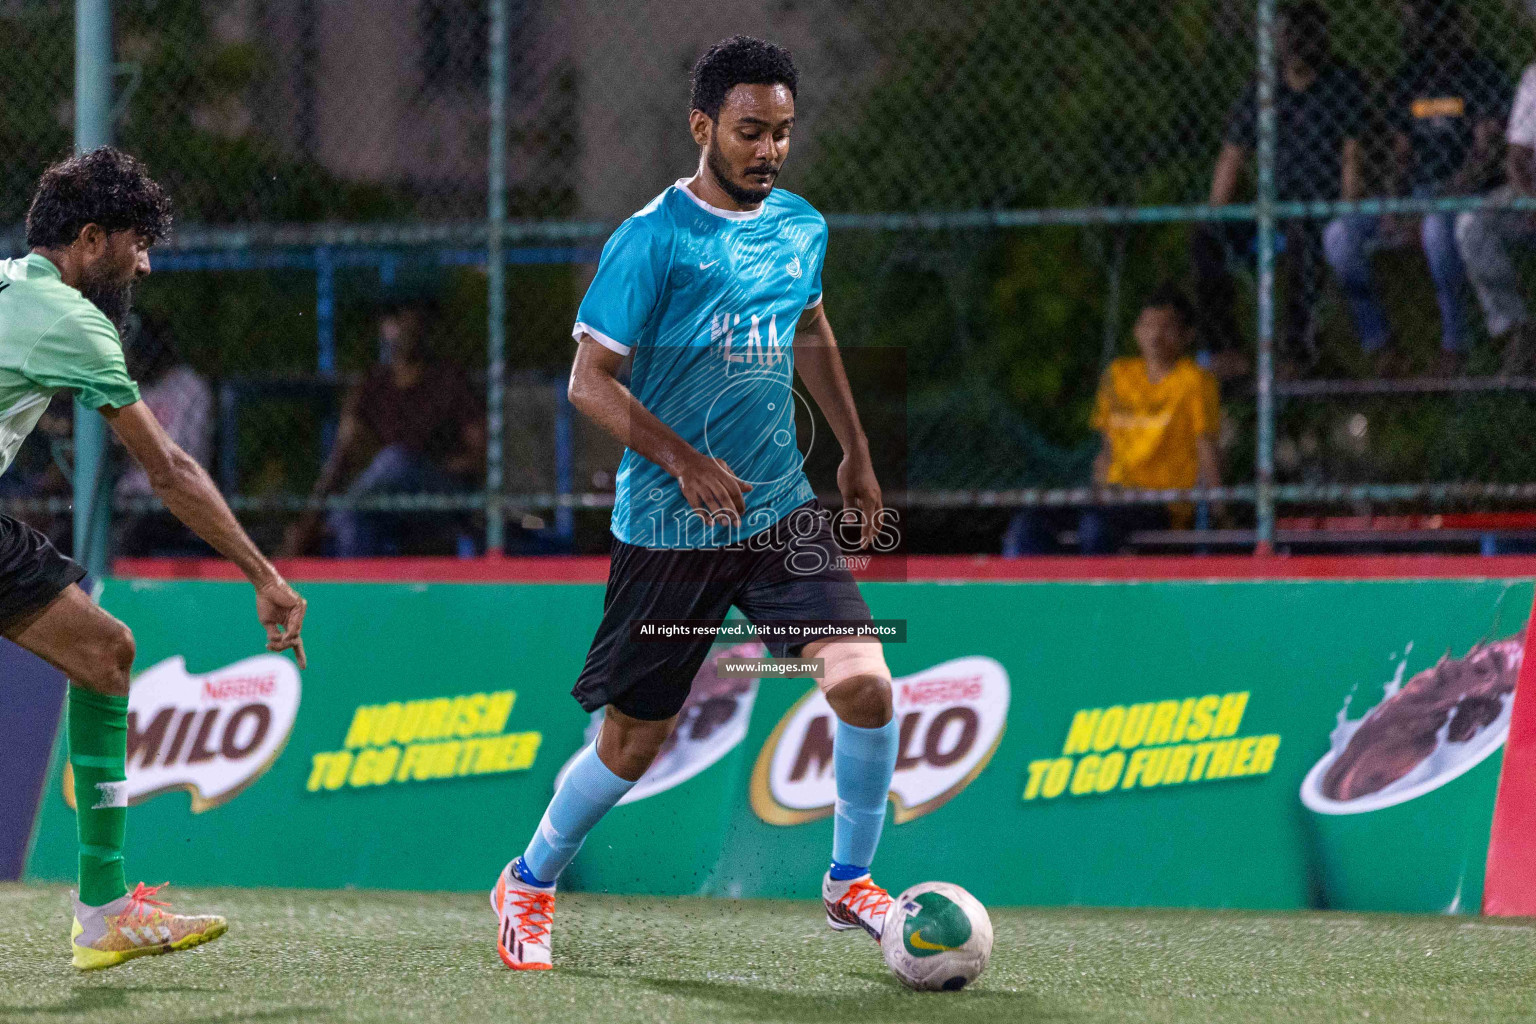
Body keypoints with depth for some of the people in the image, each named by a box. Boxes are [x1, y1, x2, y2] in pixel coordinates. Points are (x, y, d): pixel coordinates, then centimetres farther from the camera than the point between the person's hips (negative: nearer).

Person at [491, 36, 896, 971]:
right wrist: (683, 460, -24)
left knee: (863, 681, -15)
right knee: (636, 740, 4)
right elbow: (591, 379, -13)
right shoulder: (653, 237, -13)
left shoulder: (802, 227, 6)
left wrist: (857, 454, 27)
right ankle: (530, 885, 28)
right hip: (668, 529, -4)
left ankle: (852, 882, 5)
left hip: (781, 509, 4)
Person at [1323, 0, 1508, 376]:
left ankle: (1454, 343, -31)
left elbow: (1484, 156, -14)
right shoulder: (1408, 81, 13)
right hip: (1419, 196, 7)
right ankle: (1380, 346, -15)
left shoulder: (1481, 74, -6)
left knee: (1437, 228, -41)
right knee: (1338, 235, -14)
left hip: (1470, 195, -7)